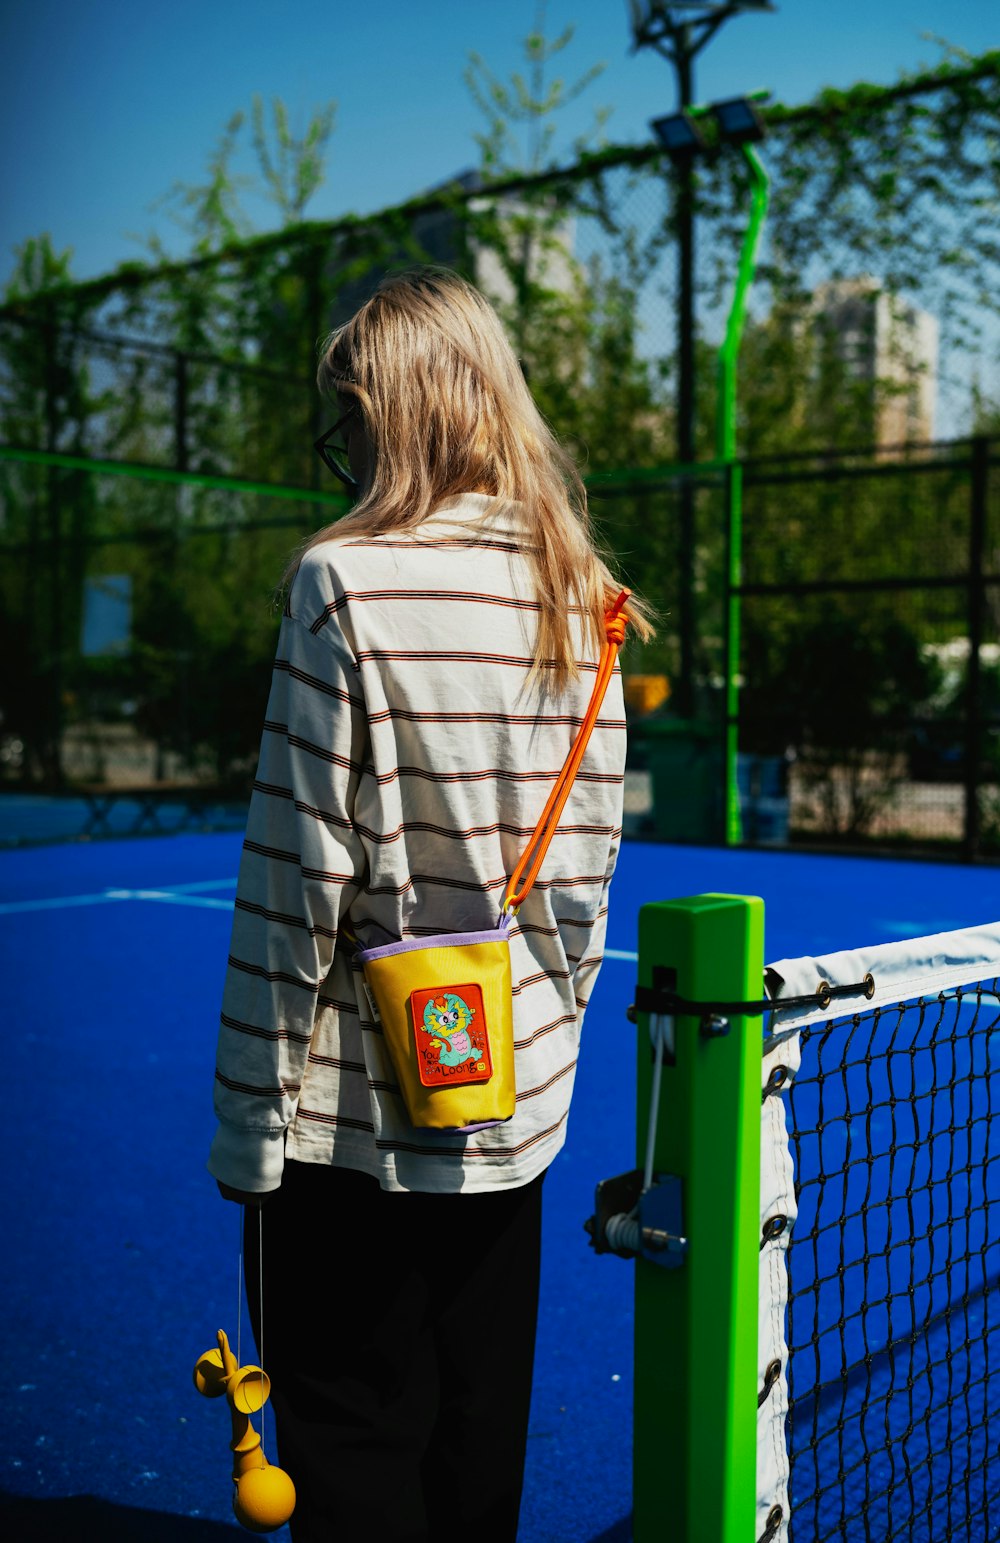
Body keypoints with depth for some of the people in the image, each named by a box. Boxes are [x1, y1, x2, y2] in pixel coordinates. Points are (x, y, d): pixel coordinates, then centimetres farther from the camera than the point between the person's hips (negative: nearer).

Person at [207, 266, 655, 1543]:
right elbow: (588, 868, 8)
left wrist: (251, 1122, -8)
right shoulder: (583, 599, 3)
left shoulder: (349, 581, -15)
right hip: (518, 1104, 6)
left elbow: (302, 874, -16)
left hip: (357, 1115, -6)